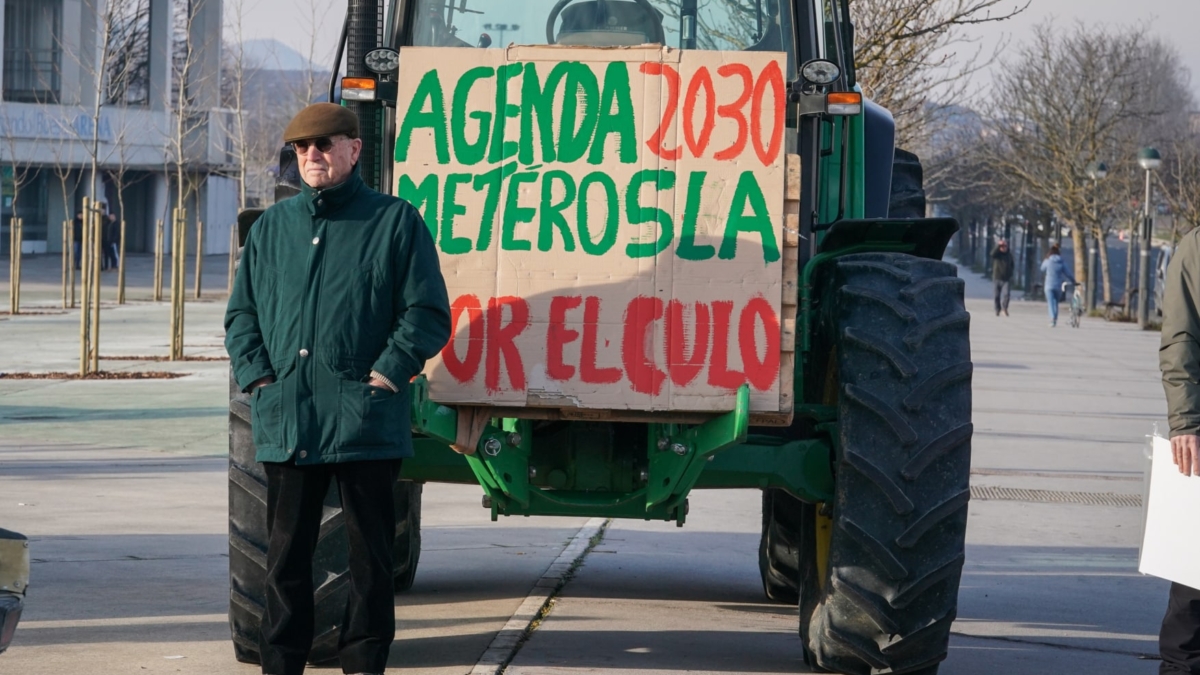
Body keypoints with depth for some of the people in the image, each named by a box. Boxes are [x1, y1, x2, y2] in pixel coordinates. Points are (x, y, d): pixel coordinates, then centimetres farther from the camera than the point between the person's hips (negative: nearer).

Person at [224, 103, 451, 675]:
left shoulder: (396, 222, 2)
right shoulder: (272, 227, 15)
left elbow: (427, 313, -1)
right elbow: (242, 312, 18)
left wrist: (390, 371, -11)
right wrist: (255, 372, 2)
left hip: (364, 423, -4)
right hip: (286, 423, 4)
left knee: (368, 553, 3)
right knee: (286, 552, 7)